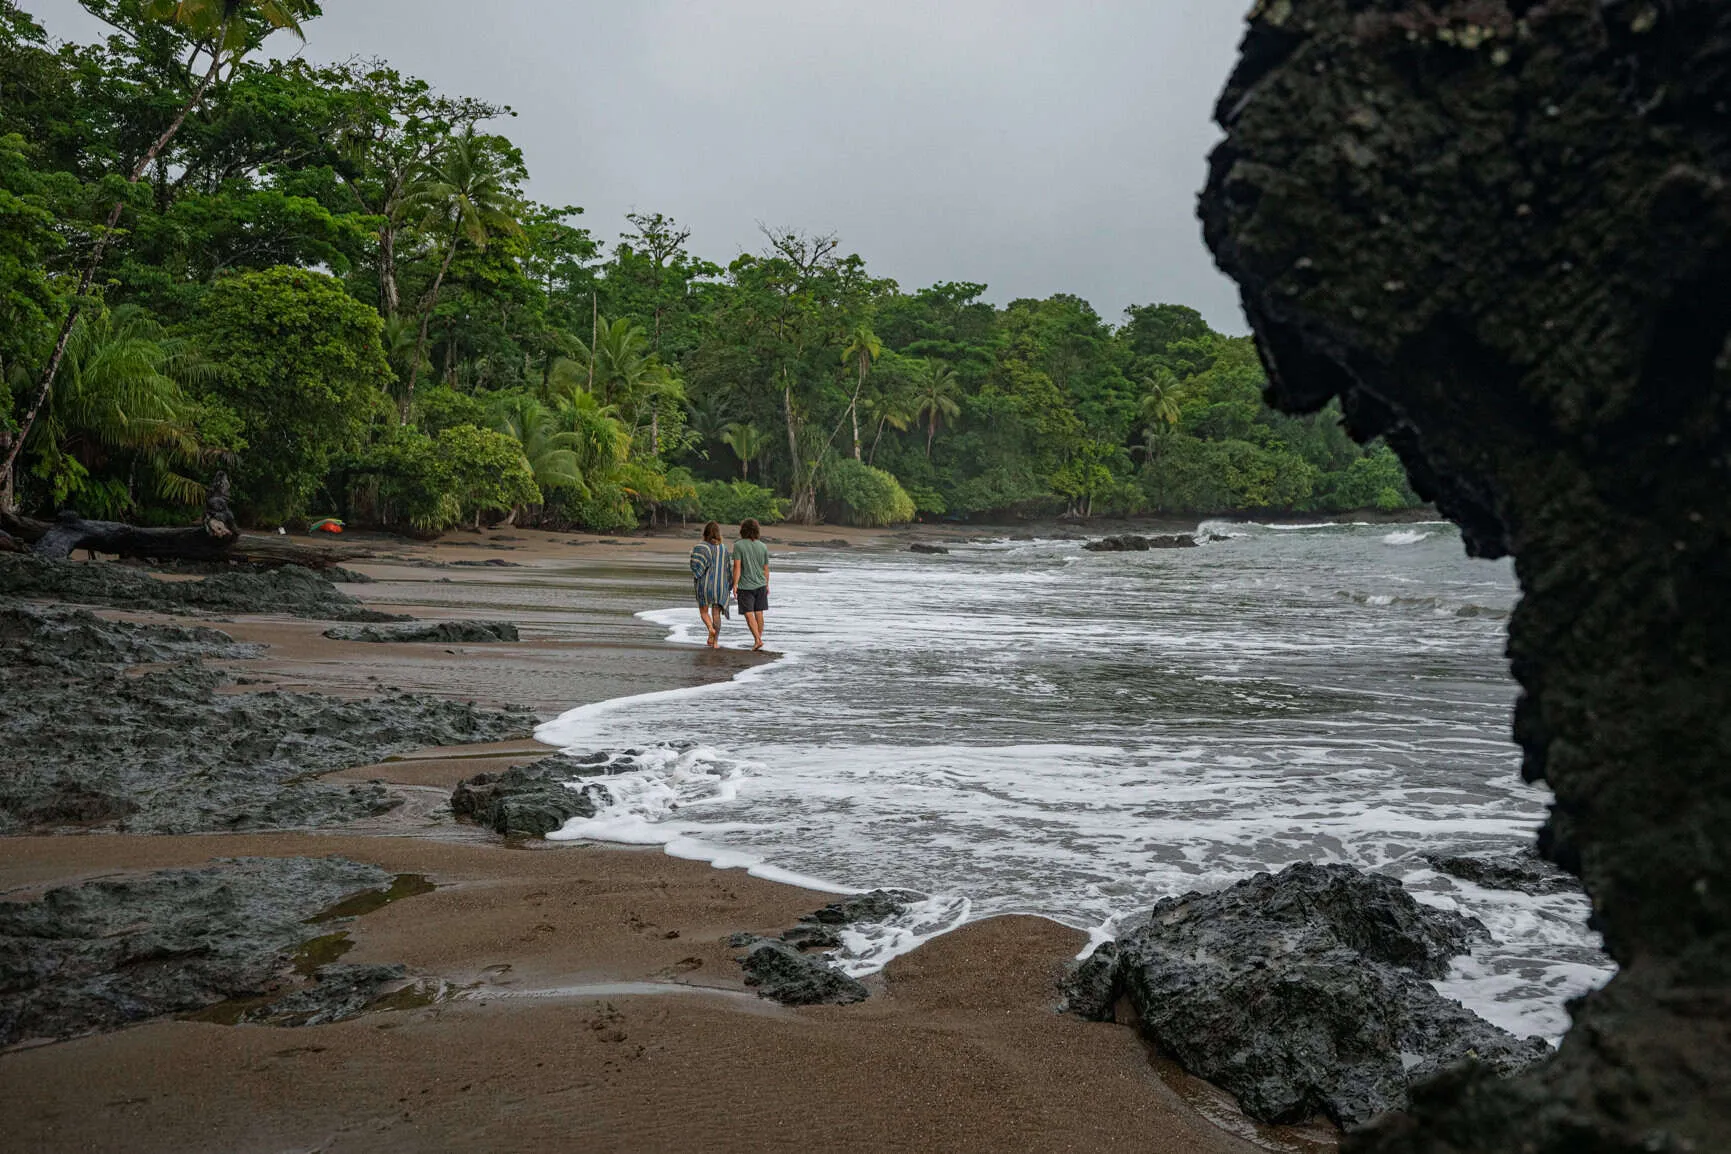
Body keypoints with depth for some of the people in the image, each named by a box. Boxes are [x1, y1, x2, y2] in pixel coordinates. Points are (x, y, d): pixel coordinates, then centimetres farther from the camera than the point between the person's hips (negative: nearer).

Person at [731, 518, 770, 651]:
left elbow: (737, 566, -15)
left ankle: (757, 640, -14)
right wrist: (766, 585, 17)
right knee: (759, 613, 12)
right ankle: (759, 638, 19)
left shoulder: (738, 545, -10)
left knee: (749, 615, -3)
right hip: (760, 585, 4)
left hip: (745, 586, -4)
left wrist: (735, 584, -13)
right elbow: (766, 569, 7)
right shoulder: (763, 547, 2)